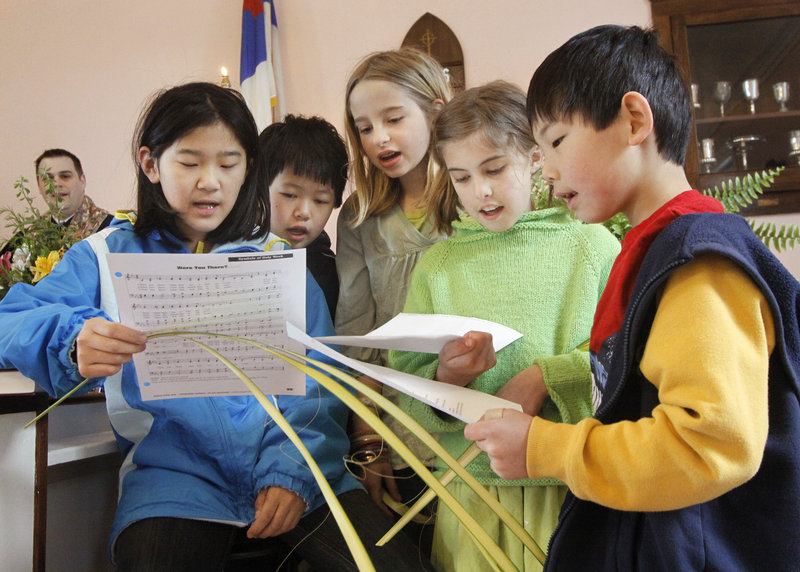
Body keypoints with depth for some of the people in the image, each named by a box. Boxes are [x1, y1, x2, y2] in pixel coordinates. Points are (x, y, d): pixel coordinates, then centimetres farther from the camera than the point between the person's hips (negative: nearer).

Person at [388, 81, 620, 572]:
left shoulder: (591, 244, 0)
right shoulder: (436, 265, 5)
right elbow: (409, 396, 2)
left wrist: (544, 377, -16)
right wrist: (444, 378, -18)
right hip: (472, 484, 1)